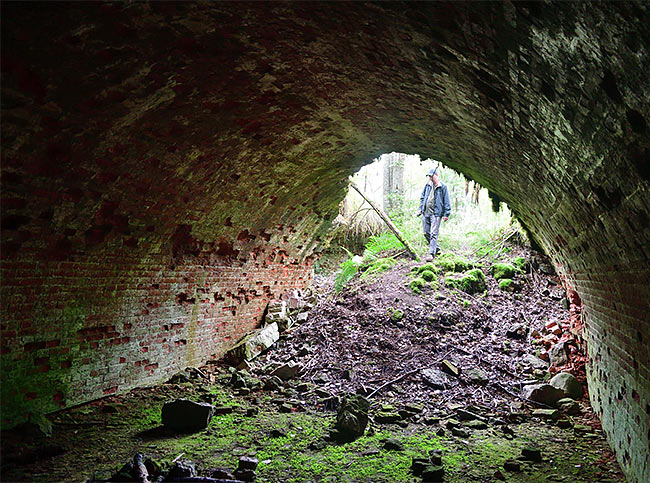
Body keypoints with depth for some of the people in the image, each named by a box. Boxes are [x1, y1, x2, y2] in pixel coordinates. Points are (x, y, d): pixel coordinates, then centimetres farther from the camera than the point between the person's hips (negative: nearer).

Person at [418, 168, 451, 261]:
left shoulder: (443, 187, -3)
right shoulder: (427, 185, 12)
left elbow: (446, 202, -3)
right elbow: (422, 197, 23)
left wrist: (446, 214, -7)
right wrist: (421, 208, 15)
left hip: (436, 213, -6)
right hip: (425, 213, 6)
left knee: (433, 234, -10)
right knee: (426, 233, 10)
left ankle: (431, 254, -11)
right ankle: (436, 248, 29)